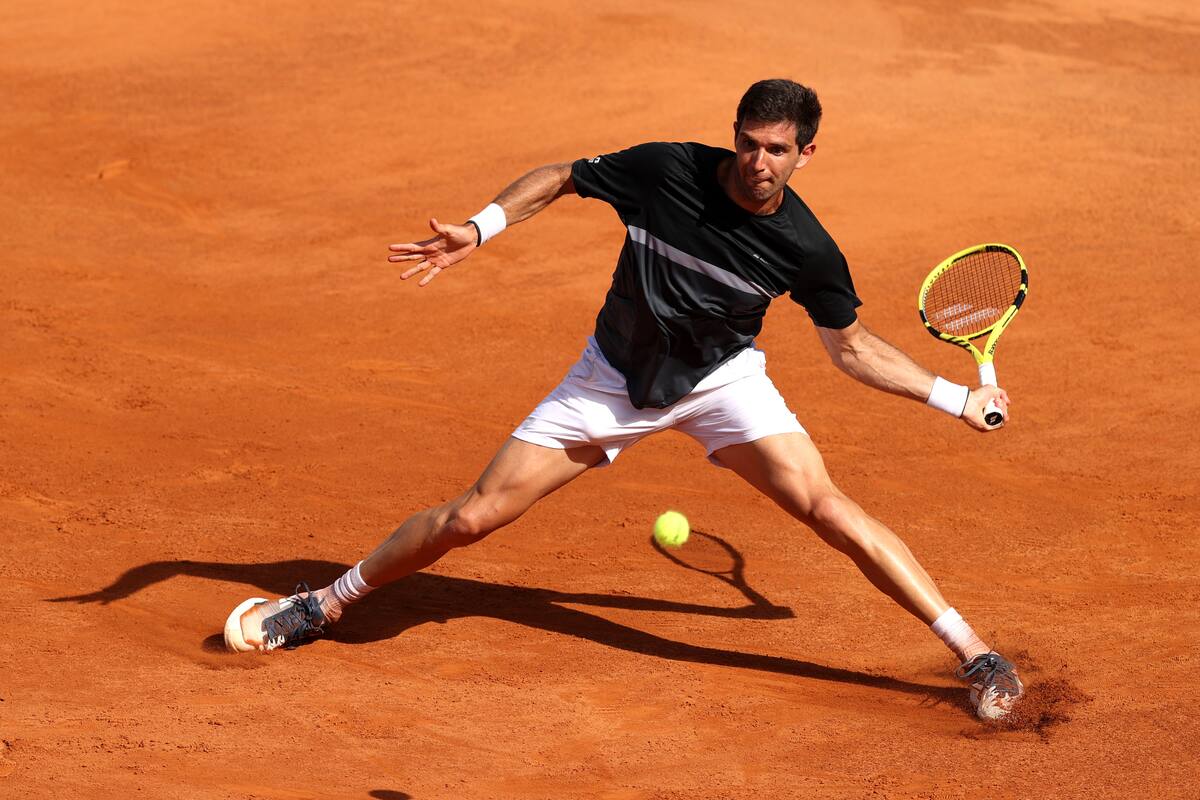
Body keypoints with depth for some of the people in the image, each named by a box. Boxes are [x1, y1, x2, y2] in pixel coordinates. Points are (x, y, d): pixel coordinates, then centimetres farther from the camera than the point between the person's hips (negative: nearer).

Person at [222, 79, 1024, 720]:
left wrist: (957, 397, -6)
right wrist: (479, 229, -15)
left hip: (720, 376, -1)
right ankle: (326, 604, 19)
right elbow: (562, 177, -3)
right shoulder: (665, 169, -22)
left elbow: (853, 345, -2)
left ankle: (975, 653, -15)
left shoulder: (806, 248, -18)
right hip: (616, 375, 1)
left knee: (825, 505, -22)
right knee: (474, 515, -2)